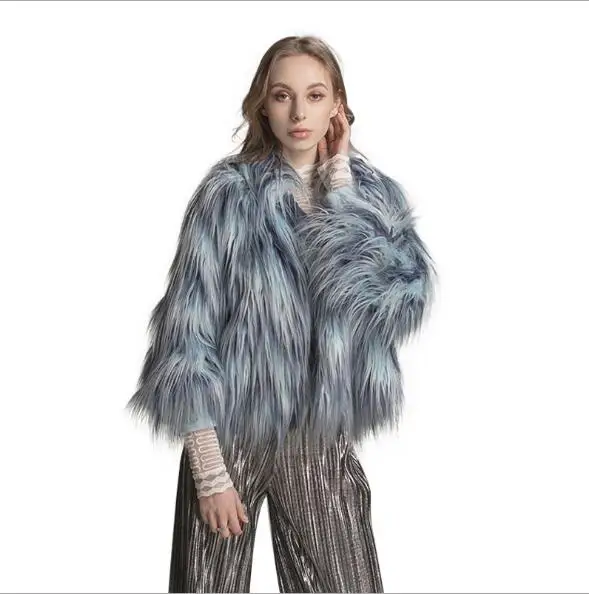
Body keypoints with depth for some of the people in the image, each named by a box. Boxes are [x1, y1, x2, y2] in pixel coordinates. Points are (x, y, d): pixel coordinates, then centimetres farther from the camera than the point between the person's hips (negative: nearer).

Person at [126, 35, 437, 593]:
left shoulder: (371, 192, 0)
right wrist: (210, 470, -12)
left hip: (323, 441, 3)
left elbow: (407, 297, -16)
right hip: (232, 436, -2)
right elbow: (188, 333, -11)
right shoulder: (228, 192, -11)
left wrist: (340, 189, -15)